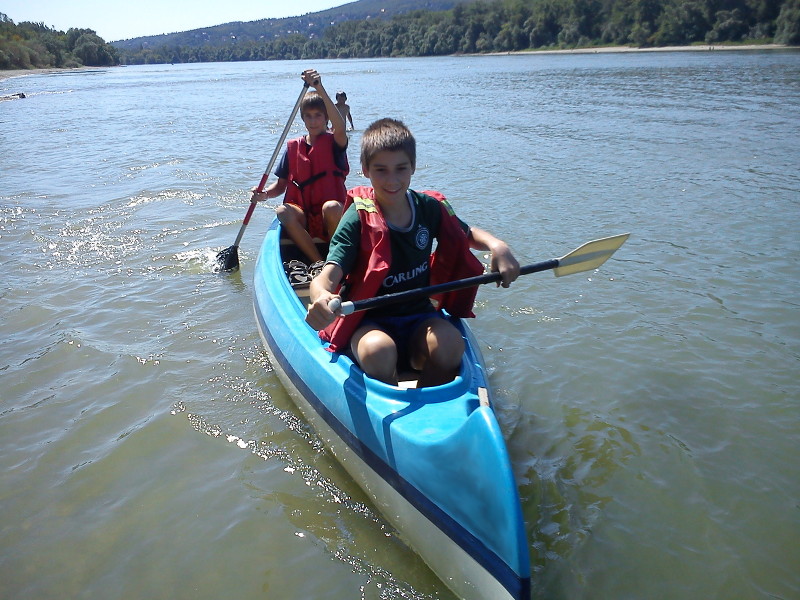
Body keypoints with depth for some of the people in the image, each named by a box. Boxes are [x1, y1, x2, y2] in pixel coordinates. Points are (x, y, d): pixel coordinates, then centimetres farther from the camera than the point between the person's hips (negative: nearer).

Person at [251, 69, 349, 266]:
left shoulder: (333, 143, 1)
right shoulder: (293, 147, 12)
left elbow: (340, 128, -25)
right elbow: (281, 185, 14)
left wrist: (320, 90, -33)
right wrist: (264, 194, -9)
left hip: (331, 220, -3)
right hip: (303, 219, 3)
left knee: (331, 207, -36)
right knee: (283, 211, -29)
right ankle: (318, 262, -25)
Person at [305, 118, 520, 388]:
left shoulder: (429, 207, 0)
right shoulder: (358, 219, -14)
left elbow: (468, 234, 17)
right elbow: (327, 277, -25)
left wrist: (497, 245, -7)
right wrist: (320, 297, -50)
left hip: (418, 316, 4)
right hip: (369, 322, -3)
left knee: (450, 344, -28)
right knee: (379, 350, -36)